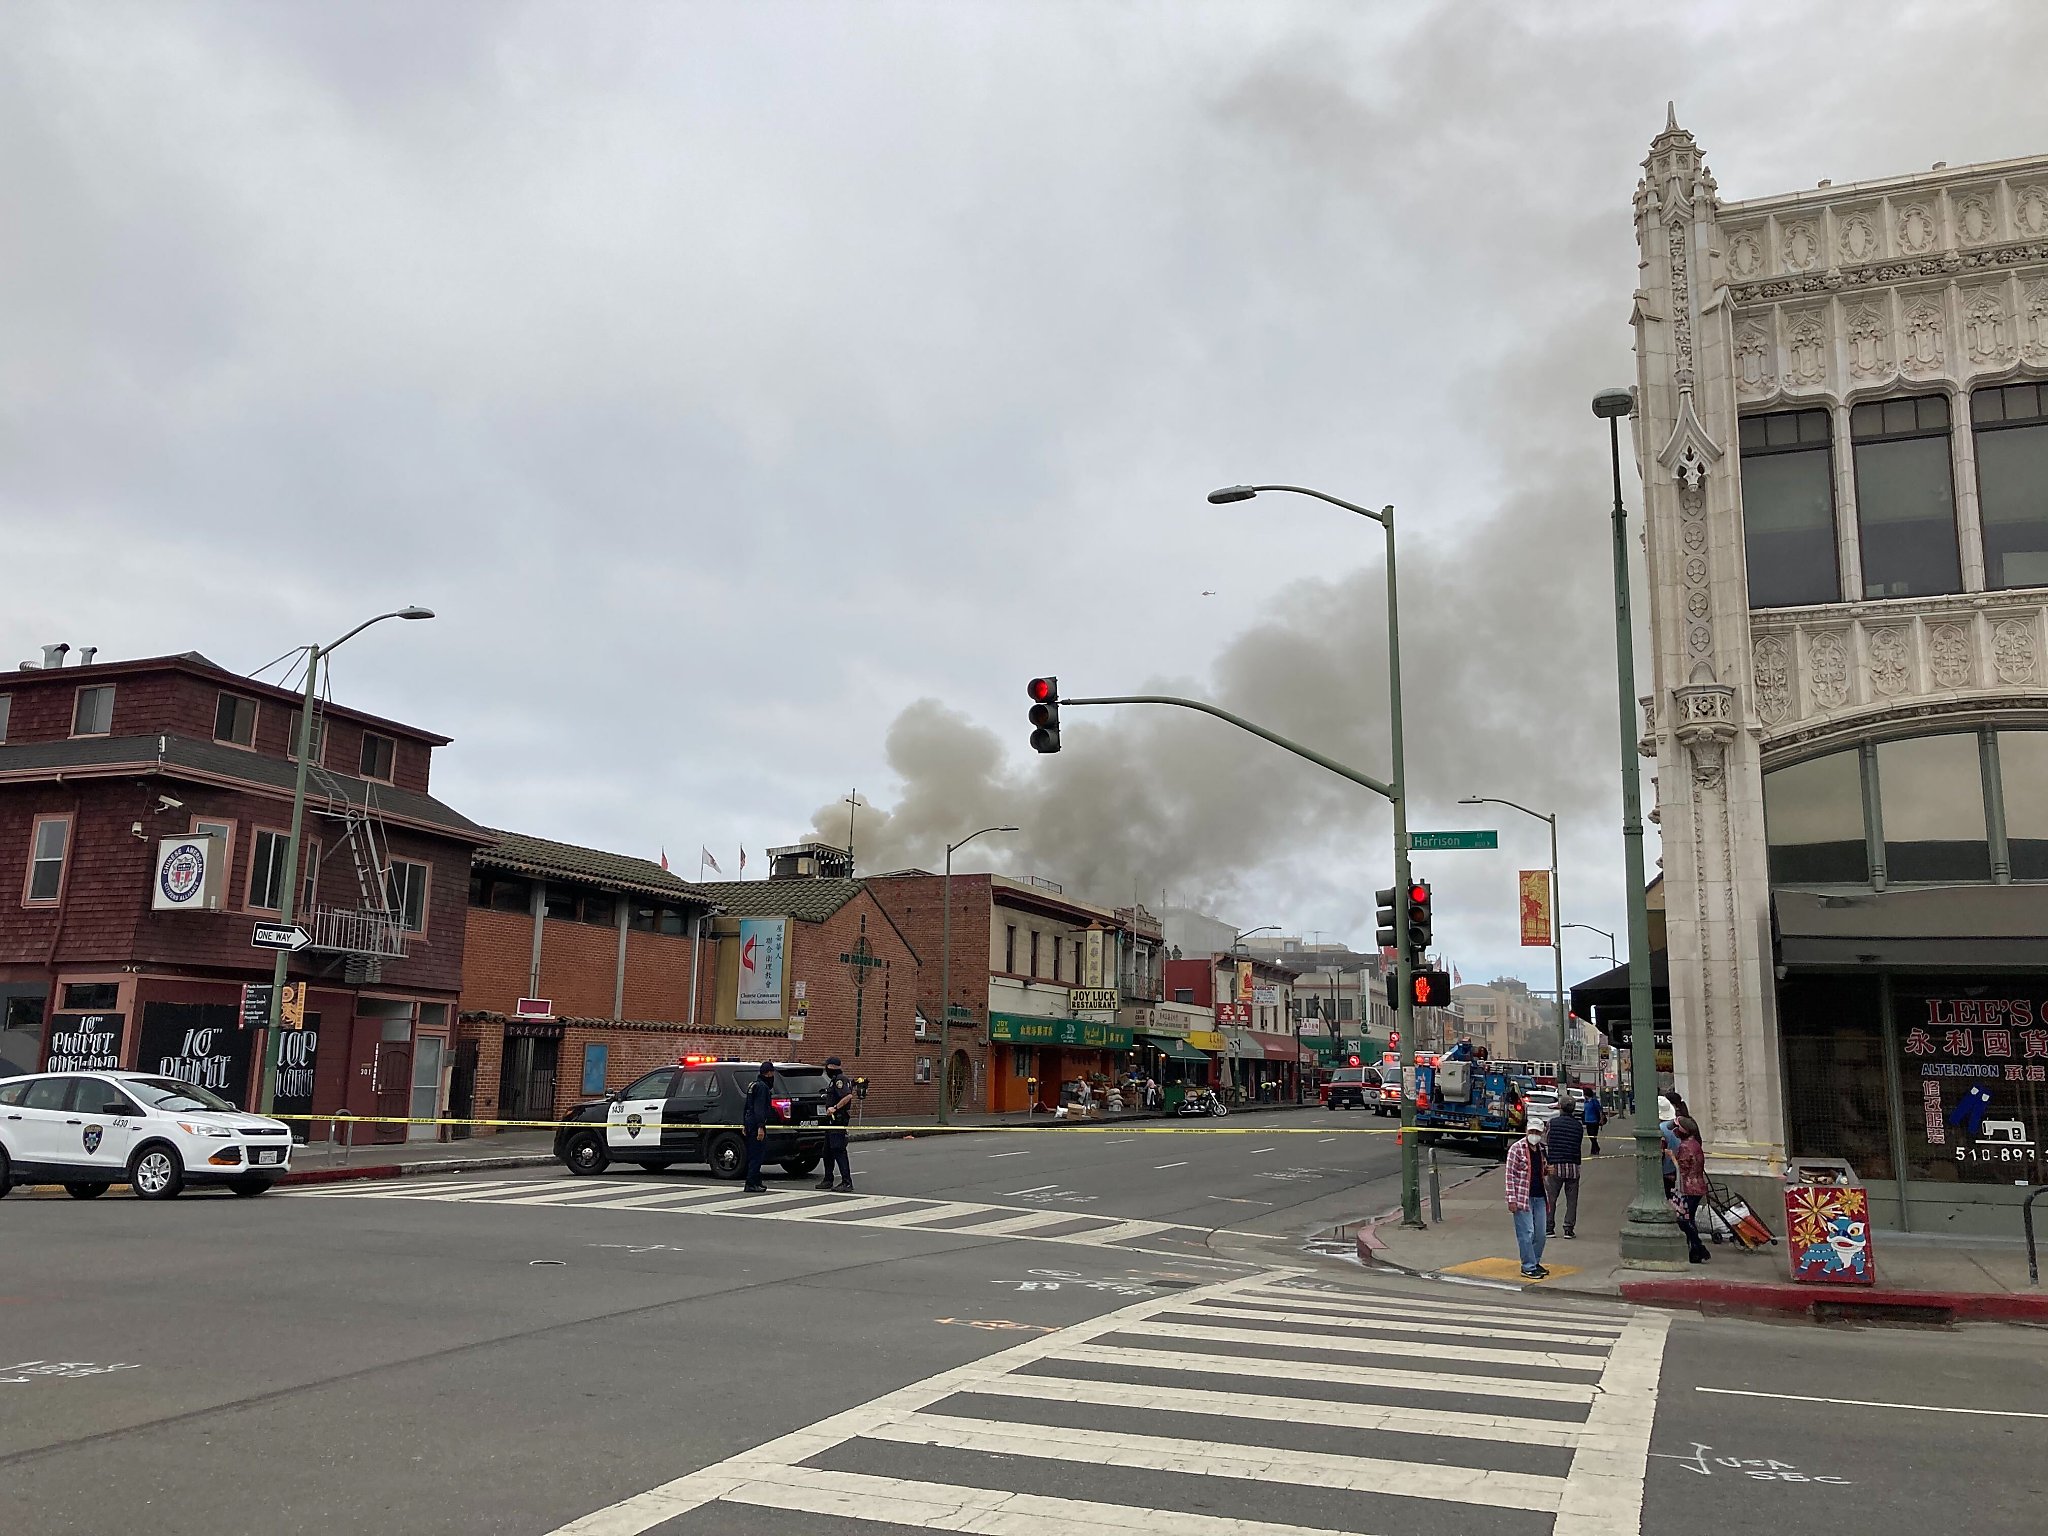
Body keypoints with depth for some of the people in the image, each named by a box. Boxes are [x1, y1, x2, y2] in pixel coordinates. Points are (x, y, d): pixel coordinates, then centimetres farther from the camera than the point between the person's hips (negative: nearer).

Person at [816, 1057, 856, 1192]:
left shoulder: (840, 1080, -14)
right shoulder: (836, 1079, 18)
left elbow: (848, 1096, -28)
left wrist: (835, 1108, -25)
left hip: (838, 1120, -11)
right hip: (833, 1120, 11)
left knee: (838, 1150, -13)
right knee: (828, 1151, 18)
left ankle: (847, 1183, -15)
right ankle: (828, 1180, 28)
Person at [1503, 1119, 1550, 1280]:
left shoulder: (1541, 1149, 10)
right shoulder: (1517, 1148, -10)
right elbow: (1510, 1175, -12)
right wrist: (1512, 1199, -16)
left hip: (1539, 1197, 7)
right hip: (1523, 1197, -7)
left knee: (1540, 1233, 11)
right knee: (1526, 1233, -5)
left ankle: (1536, 1262, 26)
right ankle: (1528, 1268, 3)